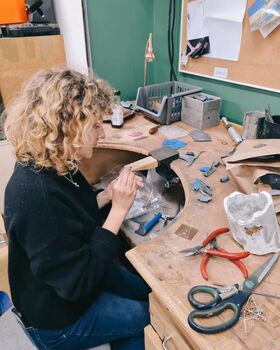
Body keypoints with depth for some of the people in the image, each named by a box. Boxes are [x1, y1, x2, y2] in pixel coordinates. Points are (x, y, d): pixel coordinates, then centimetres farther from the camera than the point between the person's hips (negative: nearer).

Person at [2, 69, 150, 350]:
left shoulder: (54, 166, -9)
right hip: (59, 318, -7)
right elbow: (77, 282, -32)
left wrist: (109, 194, -10)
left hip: (80, 271, 8)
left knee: (148, 294, 20)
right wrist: (119, 210, -30)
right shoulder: (35, 195, -38)